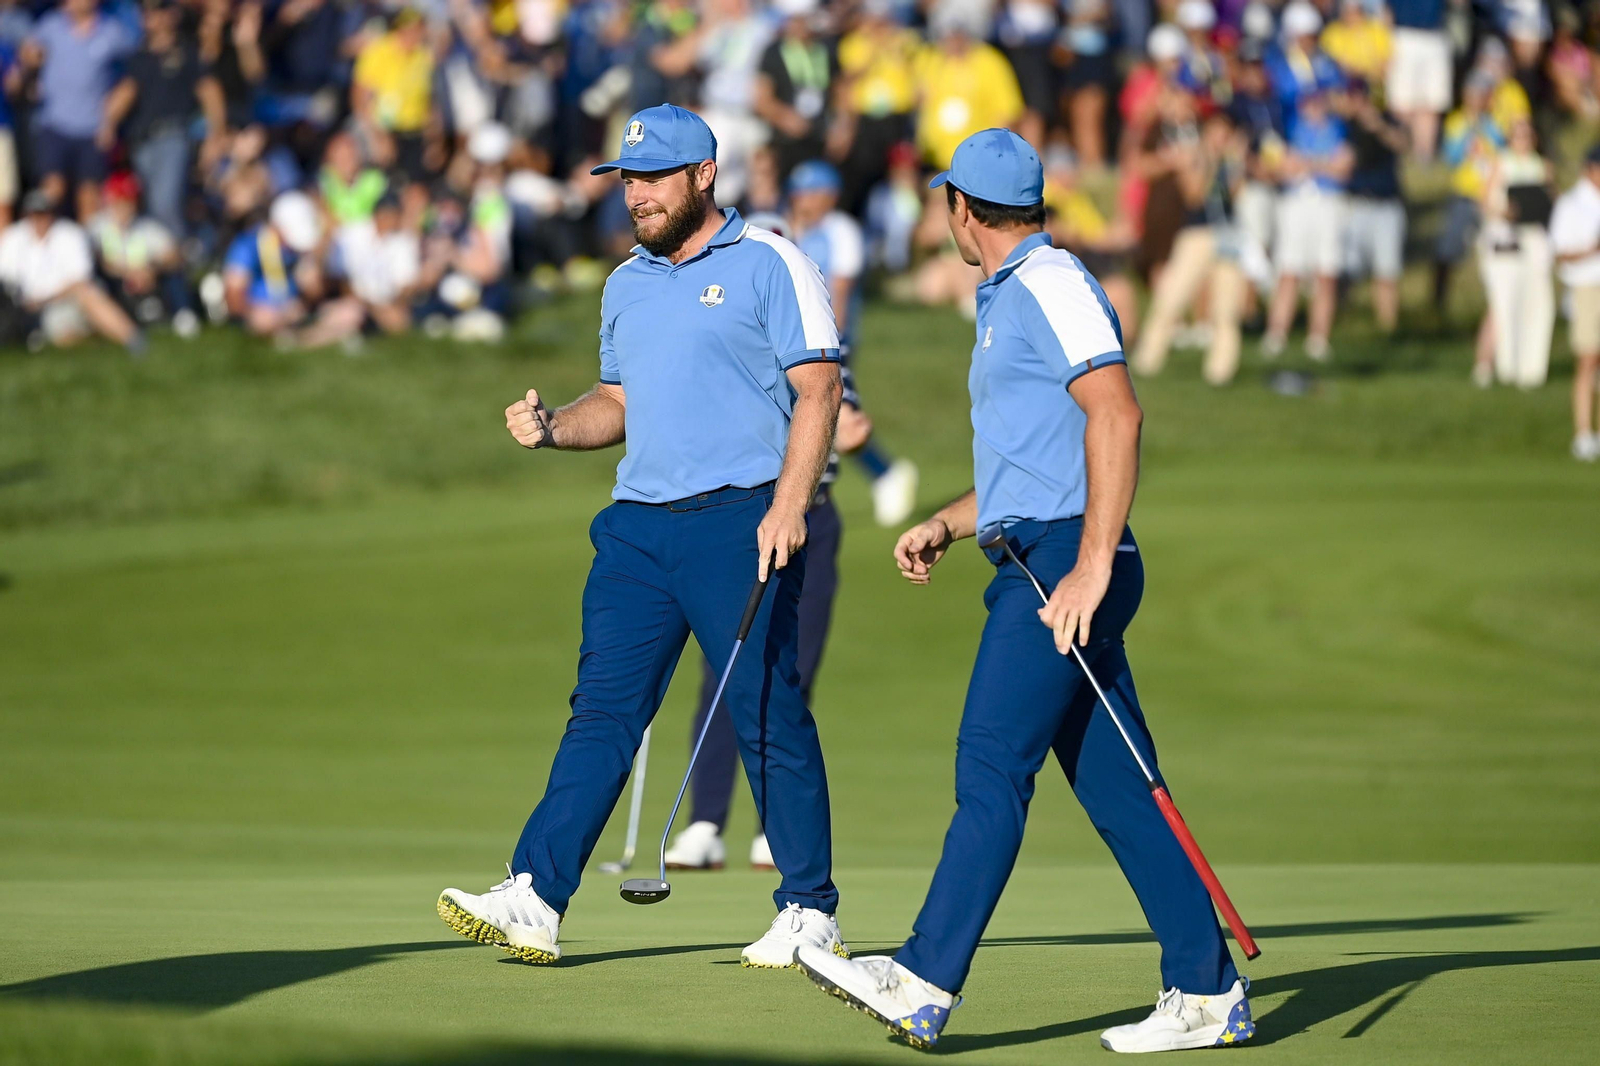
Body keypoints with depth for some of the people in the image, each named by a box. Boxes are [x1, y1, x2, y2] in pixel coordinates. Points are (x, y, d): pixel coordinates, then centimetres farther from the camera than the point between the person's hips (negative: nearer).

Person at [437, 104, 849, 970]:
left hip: (740, 519, -6)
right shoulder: (627, 285, 20)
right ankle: (535, 899, -8)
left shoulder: (769, 266, -1)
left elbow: (818, 389, -7)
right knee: (601, 711, -2)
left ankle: (809, 911, 7)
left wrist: (788, 506, -18)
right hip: (639, 524, 6)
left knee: (769, 718, -3)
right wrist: (553, 427, 6)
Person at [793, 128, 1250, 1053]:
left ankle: (926, 983, -20)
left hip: (1065, 560, -10)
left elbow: (1116, 414, -20)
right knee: (1115, 788, 6)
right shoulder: (1010, 300, 25)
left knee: (993, 763, -15)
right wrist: (947, 525, 23)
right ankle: (1207, 993, 7)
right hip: (1038, 565, 10)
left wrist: (1091, 564, -26)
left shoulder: (1050, 285, -7)